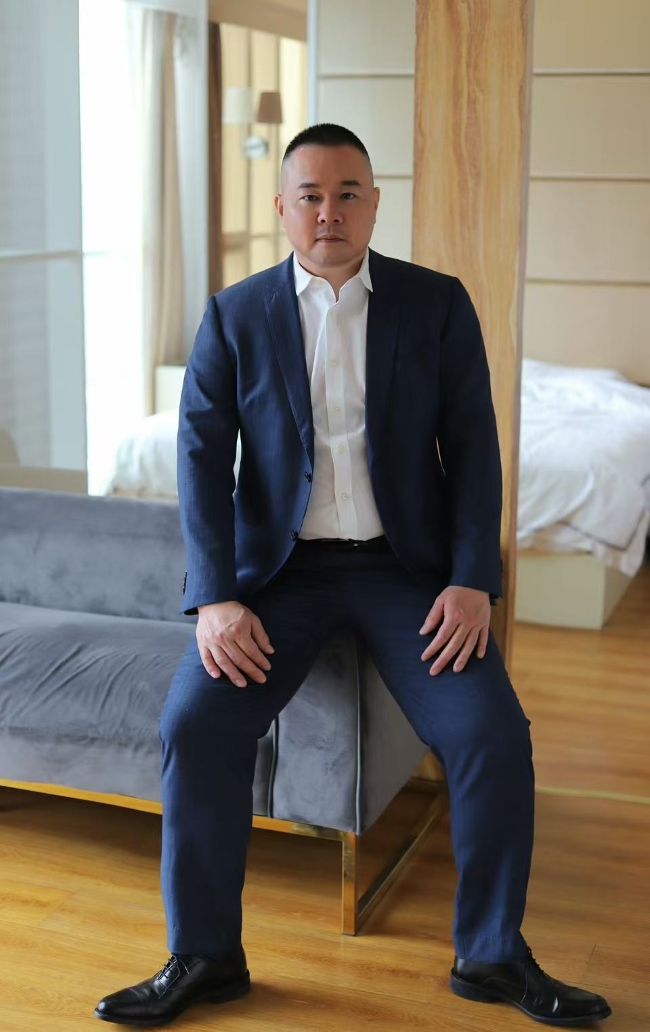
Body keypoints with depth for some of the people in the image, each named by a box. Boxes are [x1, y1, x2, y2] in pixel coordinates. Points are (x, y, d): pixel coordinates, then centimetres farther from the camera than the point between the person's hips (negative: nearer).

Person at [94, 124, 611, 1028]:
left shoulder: (438, 304, 2)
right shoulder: (235, 316, 2)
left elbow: (473, 445, -1)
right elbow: (203, 455, -4)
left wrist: (472, 581, -13)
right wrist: (216, 598, -15)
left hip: (407, 564, 0)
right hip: (281, 566, 0)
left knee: (493, 732, -19)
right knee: (197, 722, -21)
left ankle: (491, 953, 3)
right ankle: (205, 954, -2)